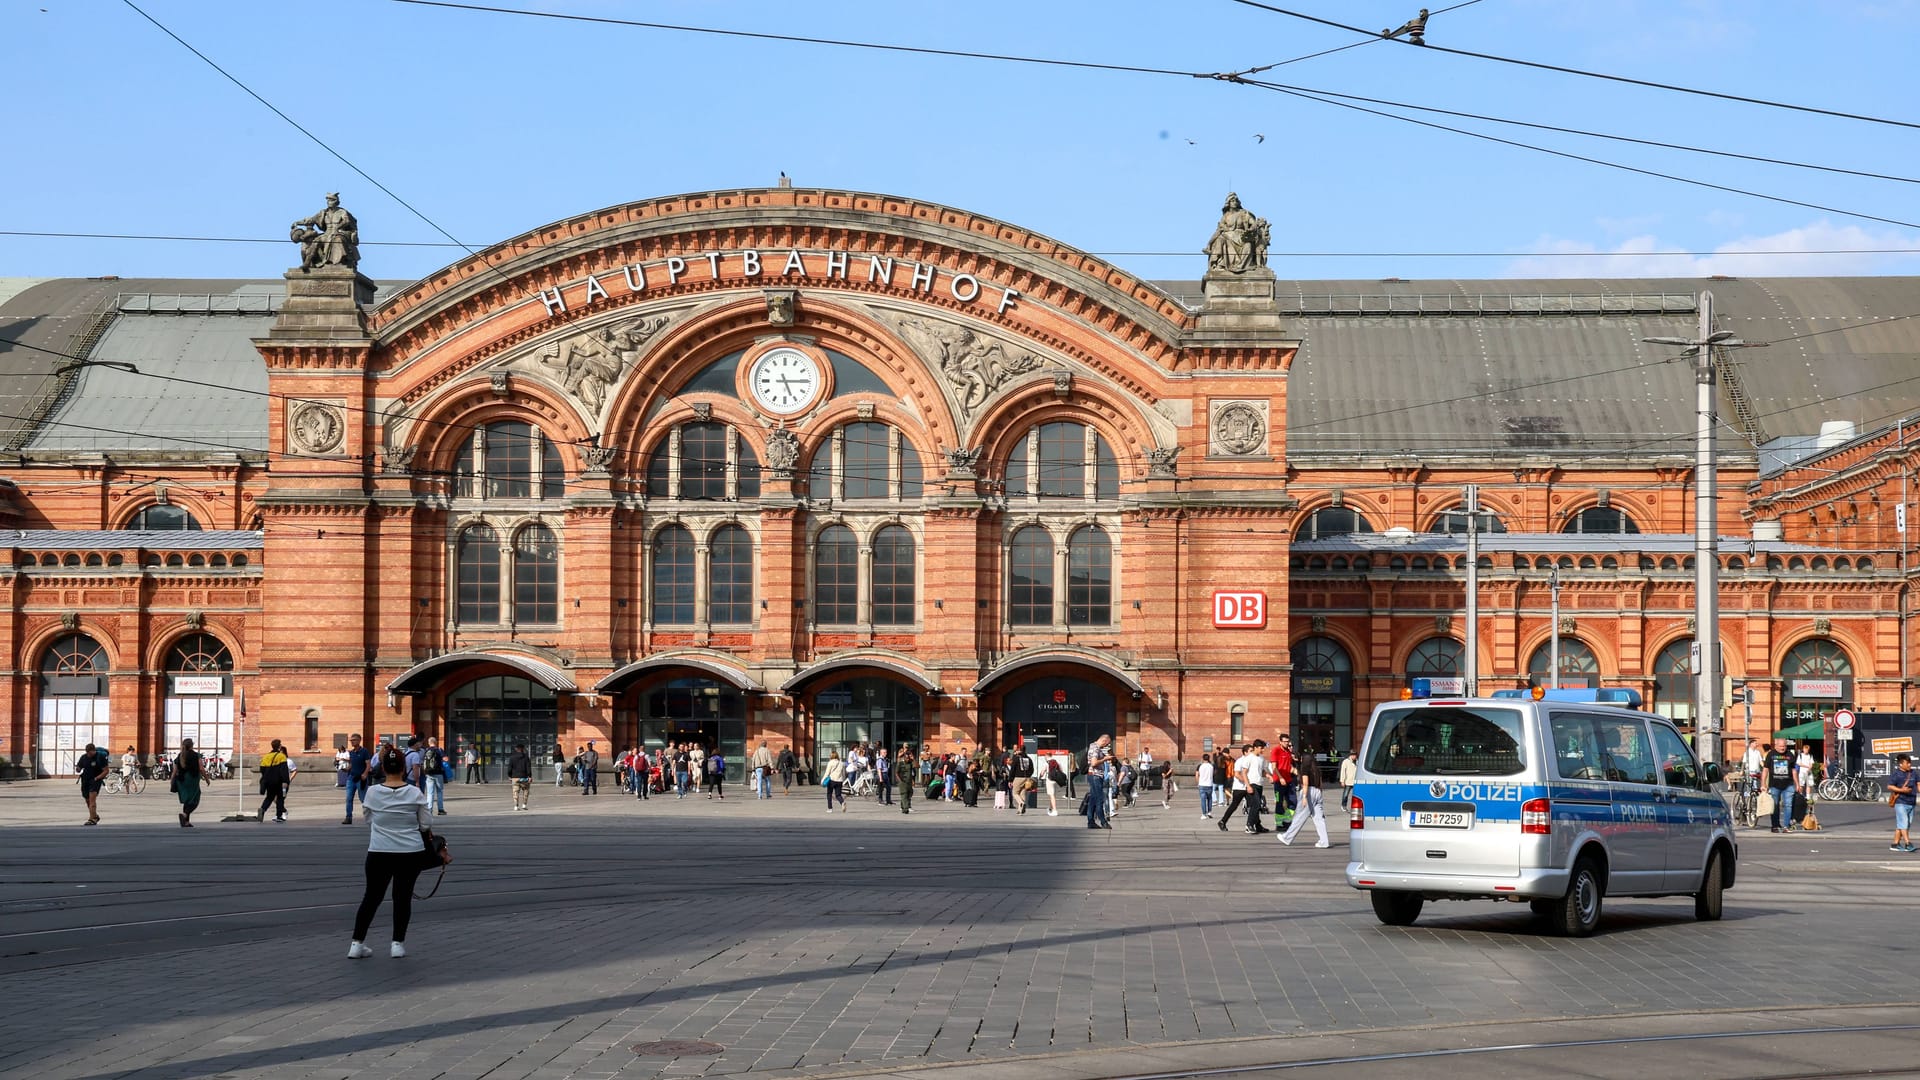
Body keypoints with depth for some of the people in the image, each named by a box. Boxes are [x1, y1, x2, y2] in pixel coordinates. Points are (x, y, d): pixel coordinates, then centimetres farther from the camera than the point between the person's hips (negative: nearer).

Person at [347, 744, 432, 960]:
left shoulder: (373, 793, -6)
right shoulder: (415, 793, -7)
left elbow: (368, 821, 9)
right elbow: (424, 826, 1)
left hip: (379, 853, 1)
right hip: (411, 853, 0)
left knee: (372, 897, 13)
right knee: (403, 897, 14)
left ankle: (357, 944, 11)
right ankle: (398, 944, 13)